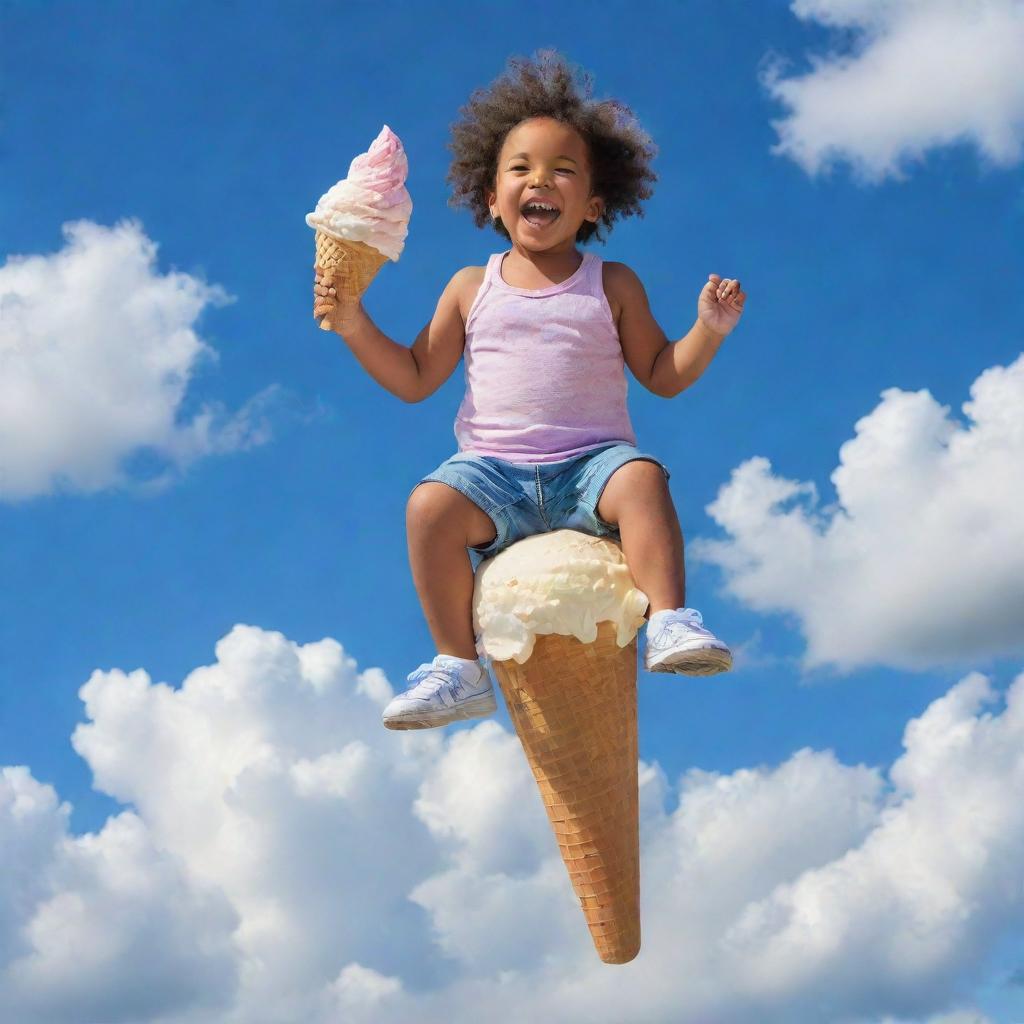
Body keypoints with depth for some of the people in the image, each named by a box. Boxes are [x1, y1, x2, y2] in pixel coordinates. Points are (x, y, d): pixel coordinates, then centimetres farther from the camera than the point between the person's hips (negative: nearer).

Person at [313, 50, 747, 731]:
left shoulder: (612, 286, 11)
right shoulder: (472, 289, 13)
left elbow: (664, 376, 10)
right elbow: (413, 380, 16)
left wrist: (710, 328, -6)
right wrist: (356, 328, 3)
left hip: (589, 464, -1)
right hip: (495, 470, 1)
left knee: (640, 476, -34)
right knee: (431, 506, -28)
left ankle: (671, 623, -33)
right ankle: (459, 667, -18)